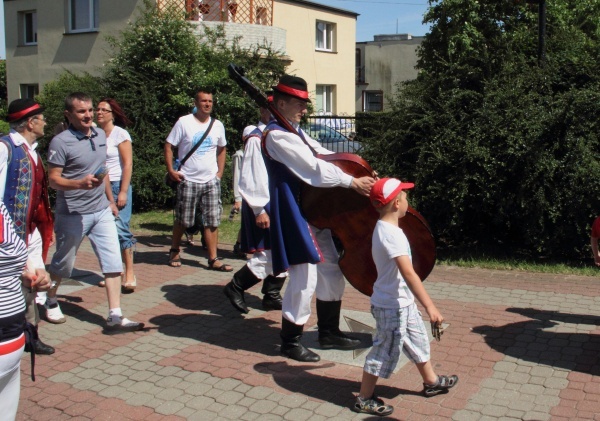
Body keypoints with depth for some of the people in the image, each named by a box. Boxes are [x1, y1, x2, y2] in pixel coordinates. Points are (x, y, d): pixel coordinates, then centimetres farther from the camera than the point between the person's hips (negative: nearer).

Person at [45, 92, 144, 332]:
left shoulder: (100, 135, 7)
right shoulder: (61, 142, -13)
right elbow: (53, 179, -15)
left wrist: (110, 200, 20)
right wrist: (80, 183, -33)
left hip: (102, 211, 5)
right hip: (72, 215, -5)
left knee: (113, 262, -2)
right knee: (63, 264, 13)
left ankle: (115, 317, 3)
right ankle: (50, 302, 39)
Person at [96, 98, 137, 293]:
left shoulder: (120, 134, -3)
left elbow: (128, 164, -7)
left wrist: (123, 192, -13)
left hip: (117, 186, -4)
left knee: (120, 229, -8)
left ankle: (130, 274, -3)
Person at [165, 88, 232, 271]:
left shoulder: (218, 125, 7)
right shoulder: (184, 122, -4)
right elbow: (168, 146, -2)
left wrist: (220, 172, 10)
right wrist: (171, 170, -10)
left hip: (211, 181, 3)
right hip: (188, 180, -3)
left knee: (212, 221, 1)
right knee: (182, 220, 7)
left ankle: (213, 259, 5)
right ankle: (174, 252, 27)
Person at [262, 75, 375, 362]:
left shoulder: (296, 133, 16)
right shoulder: (276, 136, -16)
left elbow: (324, 155, 10)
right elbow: (313, 167, -23)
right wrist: (352, 181, -20)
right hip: (295, 216, -10)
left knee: (331, 270, 15)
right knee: (304, 280, -6)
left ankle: (329, 333, 28)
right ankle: (290, 343, 12)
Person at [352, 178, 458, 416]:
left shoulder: (383, 228, 6)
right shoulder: (392, 234, -26)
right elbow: (408, 273, -32)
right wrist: (430, 307, -33)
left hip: (403, 303, 10)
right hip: (392, 306, -10)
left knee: (418, 342, 23)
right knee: (385, 352, 3)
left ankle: (431, 382, 43)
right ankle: (364, 400, 17)